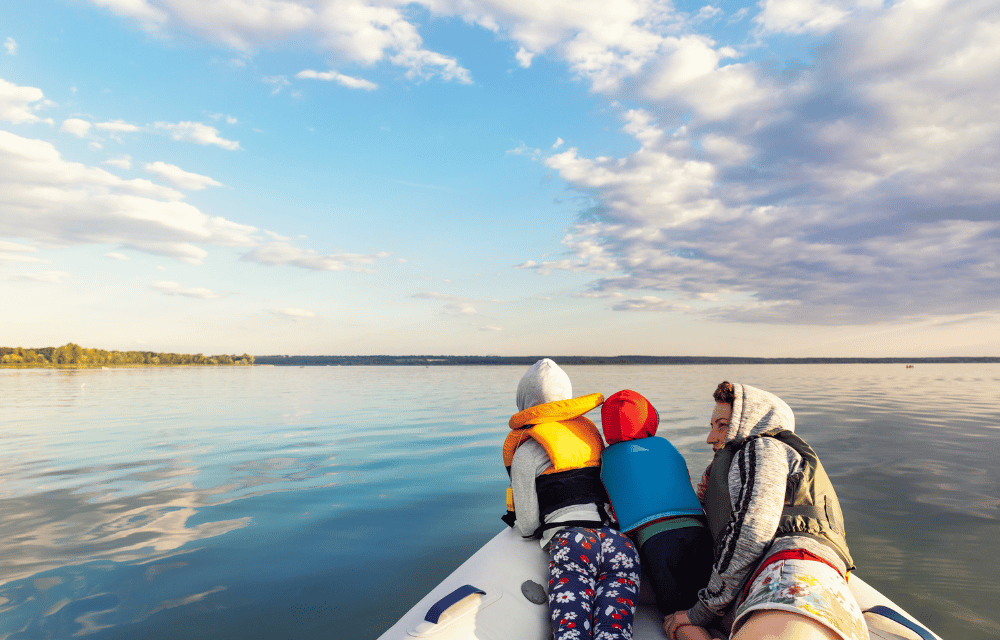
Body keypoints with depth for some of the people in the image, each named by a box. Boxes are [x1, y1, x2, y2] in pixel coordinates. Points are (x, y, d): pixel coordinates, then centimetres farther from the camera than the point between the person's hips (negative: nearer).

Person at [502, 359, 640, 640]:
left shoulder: (526, 451, 6)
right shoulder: (589, 430, 25)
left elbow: (528, 526, 7)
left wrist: (517, 522, 29)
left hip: (571, 542, -5)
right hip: (620, 541, 5)